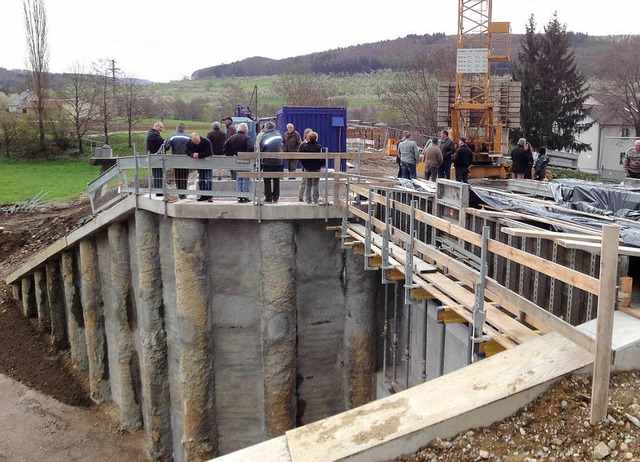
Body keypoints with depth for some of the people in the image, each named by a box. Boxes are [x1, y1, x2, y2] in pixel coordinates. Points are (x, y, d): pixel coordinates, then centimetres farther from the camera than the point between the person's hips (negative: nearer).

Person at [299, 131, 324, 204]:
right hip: (317, 168, -1)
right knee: (316, 184, 6)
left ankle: (308, 199, 9)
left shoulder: (304, 146, -4)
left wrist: (304, 164, 10)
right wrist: (320, 164, 5)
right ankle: (315, 199, 5)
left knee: (308, 184, 10)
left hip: (307, 168, 1)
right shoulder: (319, 147, -8)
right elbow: (322, 158, -9)